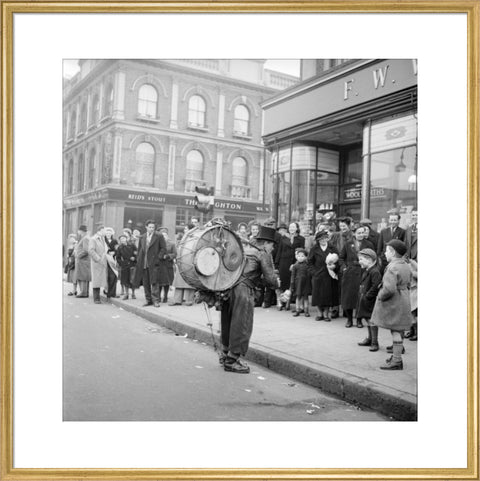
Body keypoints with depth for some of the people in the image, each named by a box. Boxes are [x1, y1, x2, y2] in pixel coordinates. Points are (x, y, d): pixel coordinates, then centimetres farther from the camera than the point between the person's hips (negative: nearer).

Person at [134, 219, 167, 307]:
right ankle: (148, 300, 16)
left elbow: (163, 249, -2)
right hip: (143, 264, 5)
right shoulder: (142, 237, 14)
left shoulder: (159, 237, 0)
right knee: (146, 283, 7)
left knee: (154, 282, -7)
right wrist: (139, 260, 9)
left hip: (154, 264, -5)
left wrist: (158, 258, -11)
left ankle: (156, 300, -3)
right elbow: (139, 250, 19)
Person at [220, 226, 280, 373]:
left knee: (228, 323, 19)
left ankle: (225, 354, 32)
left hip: (228, 286, 8)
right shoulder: (263, 255, 1)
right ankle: (232, 361, 6)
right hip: (243, 289, -8)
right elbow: (270, 278, -3)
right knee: (241, 326, 1)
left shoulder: (245, 248, 22)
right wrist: (277, 282, 16)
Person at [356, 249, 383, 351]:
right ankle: (369, 339, 33)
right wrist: (361, 293, 12)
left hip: (371, 301, -10)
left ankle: (374, 342, 3)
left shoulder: (375, 272, -19)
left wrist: (367, 296, -21)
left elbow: (376, 287, -25)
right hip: (364, 301, 10)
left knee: (371, 321, -5)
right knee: (367, 320, 20)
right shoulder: (365, 271, 12)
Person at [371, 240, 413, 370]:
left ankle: (397, 362, 2)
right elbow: (408, 284, 17)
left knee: (396, 331, -4)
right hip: (404, 300, 9)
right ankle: (396, 356, 29)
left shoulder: (392, 268, -21)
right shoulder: (406, 266, 10)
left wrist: (380, 296, -14)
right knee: (398, 331, 17)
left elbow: (389, 289, -30)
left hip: (394, 304, -9)